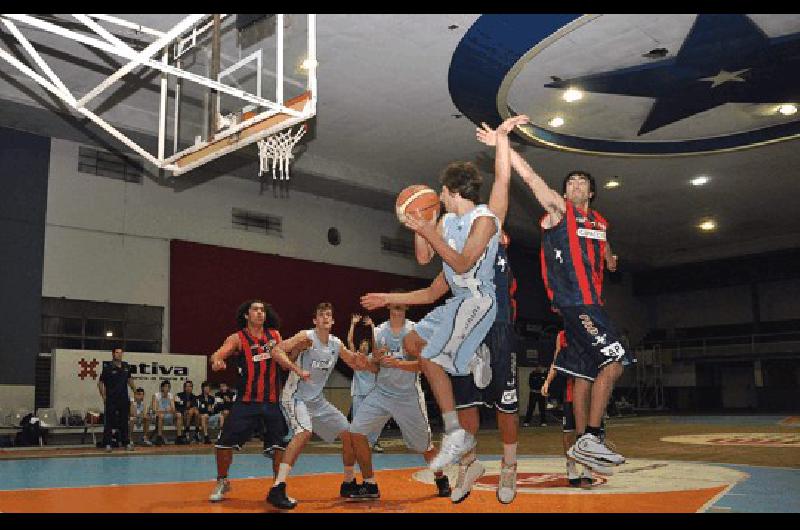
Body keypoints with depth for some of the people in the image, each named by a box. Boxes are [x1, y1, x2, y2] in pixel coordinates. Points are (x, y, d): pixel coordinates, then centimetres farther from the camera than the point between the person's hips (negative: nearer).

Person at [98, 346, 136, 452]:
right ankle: (107, 444, 6)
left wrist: (134, 389, 13)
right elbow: (100, 383, -3)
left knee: (124, 422, 10)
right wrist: (103, 396, -7)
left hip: (124, 399, 4)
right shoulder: (108, 368, -8)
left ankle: (126, 443, 15)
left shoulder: (126, 366, 7)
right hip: (111, 400, -4)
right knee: (109, 422, 0)